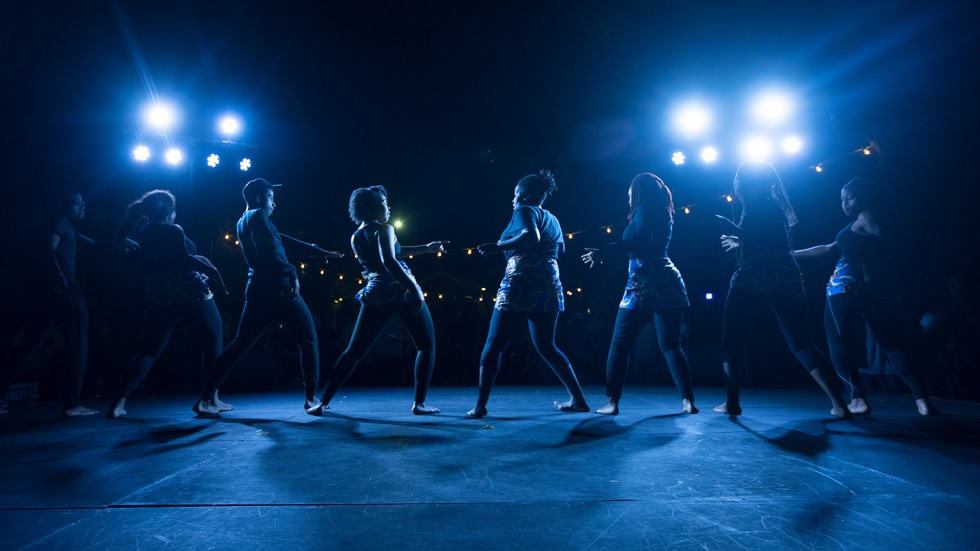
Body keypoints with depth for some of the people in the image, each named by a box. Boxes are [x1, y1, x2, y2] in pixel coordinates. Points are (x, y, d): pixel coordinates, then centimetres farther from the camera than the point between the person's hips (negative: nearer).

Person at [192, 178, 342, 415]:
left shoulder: (243, 222, 24)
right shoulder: (258, 216, -4)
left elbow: (284, 243, 25)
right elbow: (270, 249, -21)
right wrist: (291, 274, -21)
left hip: (256, 291, 8)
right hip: (277, 288, -8)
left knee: (239, 344, 13)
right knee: (308, 340, 3)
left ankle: (208, 397, 12)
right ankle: (312, 398, 4)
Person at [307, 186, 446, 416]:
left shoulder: (355, 238, 17)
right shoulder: (383, 229, -4)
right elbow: (389, 261, -21)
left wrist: (426, 248, 30)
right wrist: (414, 288, -24)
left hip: (374, 295, 6)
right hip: (402, 292, -5)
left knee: (354, 351, 11)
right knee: (426, 345, 8)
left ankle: (323, 402, 9)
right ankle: (419, 402, 1)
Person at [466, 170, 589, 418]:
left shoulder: (524, 211, 1)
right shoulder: (552, 219, 22)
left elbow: (531, 236, -19)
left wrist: (496, 246, -17)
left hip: (520, 285, -7)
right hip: (549, 288, 7)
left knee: (493, 346, 1)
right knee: (547, 347, 19)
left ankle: (480, 405, -1)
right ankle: (578, 399, 18)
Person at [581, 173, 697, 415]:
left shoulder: (645, 207, -2)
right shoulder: (664, 212, 21)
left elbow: (640, 241, -18)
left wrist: (604, 251, -23)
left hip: (643, 285, -7)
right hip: (668, 282, 8)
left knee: (620, 345, -1)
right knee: (671, 345, 9)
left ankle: (612, 402, -1)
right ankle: (687, 400, 3)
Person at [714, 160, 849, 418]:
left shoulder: (755, 207, -4)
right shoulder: (774, 207, 20)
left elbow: (762, 242, -15)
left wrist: (736, 232, -3)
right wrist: (739, 242, 37)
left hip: (753, 282, -8)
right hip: (785, 281, 8)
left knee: (732, 341, 4)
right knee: (801, 342, 10)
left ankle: (732, 402, 2)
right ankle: (838, 403, 1)